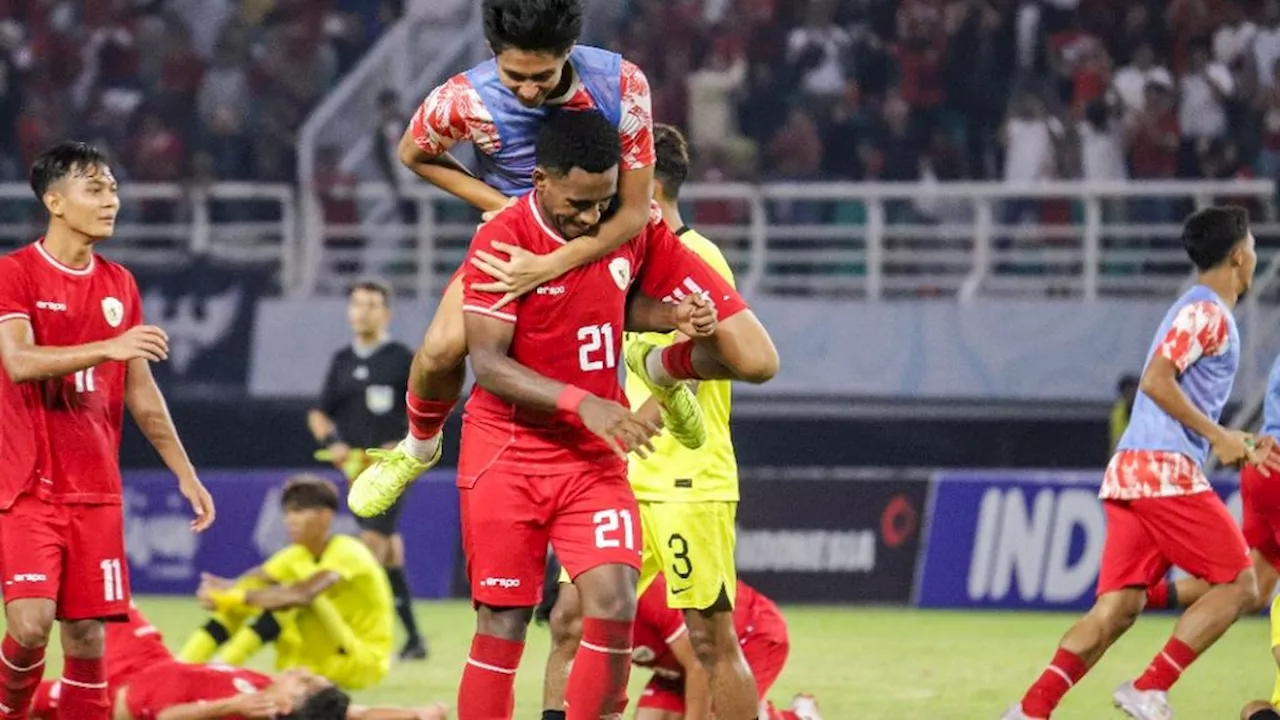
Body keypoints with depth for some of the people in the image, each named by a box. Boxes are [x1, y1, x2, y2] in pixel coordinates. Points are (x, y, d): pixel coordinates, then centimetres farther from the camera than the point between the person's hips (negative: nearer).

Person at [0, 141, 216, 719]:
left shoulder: (119, 284, 12)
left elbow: (141, 393, 18)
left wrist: (186, 475, 17)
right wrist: (107, 348, -33)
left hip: (95, 491, 5)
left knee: (87, 633, 2)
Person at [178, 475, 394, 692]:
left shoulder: (348, 552, -18)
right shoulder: (298, 555, 6)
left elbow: (304, 593, -37)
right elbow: (253, 580, -7)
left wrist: (238, 597, -41)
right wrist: (223, 591, -30)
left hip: (364, 662, -8)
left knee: (294, 597, -30)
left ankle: (222, 668, -37)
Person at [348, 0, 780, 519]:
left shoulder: (621, 84, -31)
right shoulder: (464, 101, -30)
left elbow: (633, 212, -24)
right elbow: (414, 155, -5)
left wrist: (549, 267, -36)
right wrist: (499, 203, -18)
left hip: (617, 235, 1)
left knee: (755, 362, -10)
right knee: (443, 346, -29)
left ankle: (664, 371, 26)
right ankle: (418, 449, 6)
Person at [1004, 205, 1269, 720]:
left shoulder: (1204, 311, 25)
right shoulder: (1207, 311, -5)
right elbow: (1156, 381, -17)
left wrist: (1240, 446, 23)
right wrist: (1218, 436, -14)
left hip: (1131, 472, 9)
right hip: (1164, 470, -9)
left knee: (1117, 608, 0)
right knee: (1237, 585, -3)